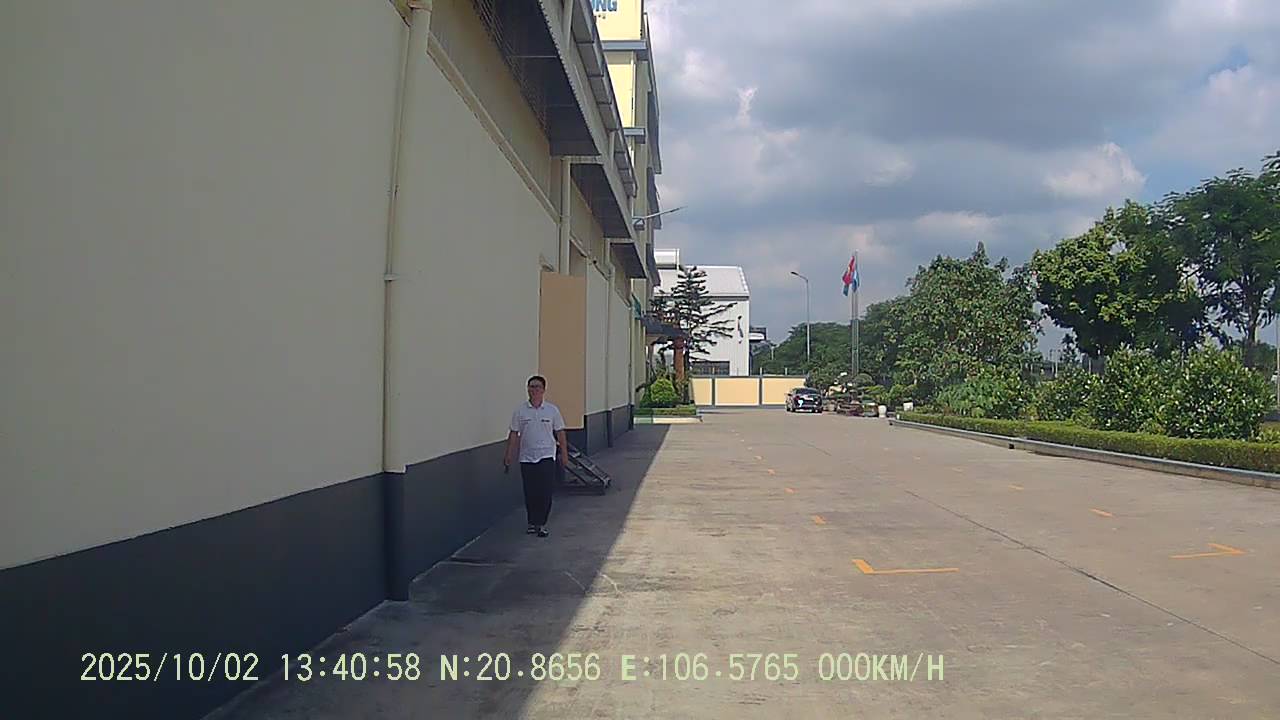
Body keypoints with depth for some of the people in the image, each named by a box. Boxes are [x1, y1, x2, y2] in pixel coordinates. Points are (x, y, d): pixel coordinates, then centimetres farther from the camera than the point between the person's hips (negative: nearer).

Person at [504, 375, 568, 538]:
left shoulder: (552, 410, 2)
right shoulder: (520, 411, 2)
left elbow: (560, 433, 6)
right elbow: (514, 434, 5)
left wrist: (564, 454, 2)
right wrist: (508, 457, 2)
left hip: (546, 457, -1)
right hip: (526, 457, 1)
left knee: (545, 492, -6)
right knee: (530, 493, 6)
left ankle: (541, 524, 1)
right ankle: (532, 523, 20)